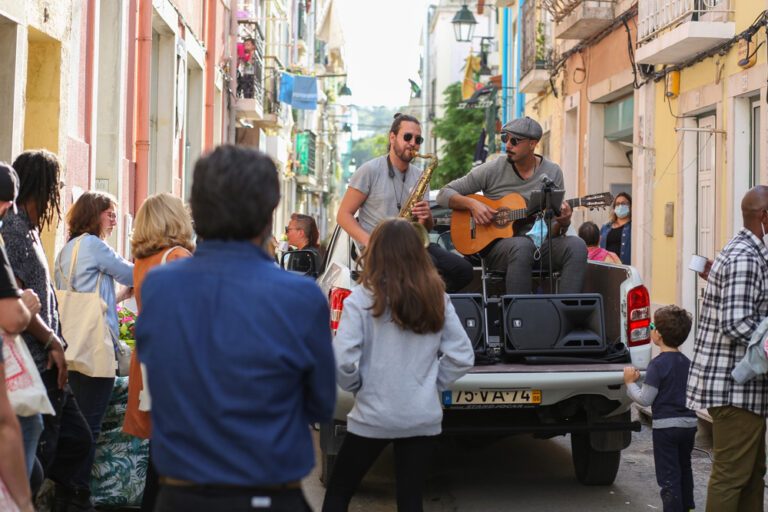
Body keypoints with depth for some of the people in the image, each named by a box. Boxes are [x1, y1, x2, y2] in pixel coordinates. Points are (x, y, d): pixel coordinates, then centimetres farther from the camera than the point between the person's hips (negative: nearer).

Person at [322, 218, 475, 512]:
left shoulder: (362, 300, -11)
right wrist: (432, 384, 10)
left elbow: (342, 360, -18)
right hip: (423, 417, 3)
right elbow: (462, 357, -1)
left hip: (373, 417, -3)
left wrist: (356, 387, 0)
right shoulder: (437, 299, 0)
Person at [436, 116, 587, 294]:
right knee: (522, 245, -39)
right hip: (497, 244, -3)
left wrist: (562, 223, -14)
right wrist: (472, 204, -13)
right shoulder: (492, 170, 1)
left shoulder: (552, 173, 8)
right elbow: (444, 194, 5)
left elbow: (551, 229, 10)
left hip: (539, 242, 3)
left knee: (576, 245, -28)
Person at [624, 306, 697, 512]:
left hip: (666, 426, -7)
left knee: (668, 476, -2)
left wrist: (630, 383, -1)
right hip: (689, 423, 7)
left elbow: (645, 399, -16)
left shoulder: (658, 364, -16)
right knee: (684, 469, 23)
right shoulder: (687, 363, 6)